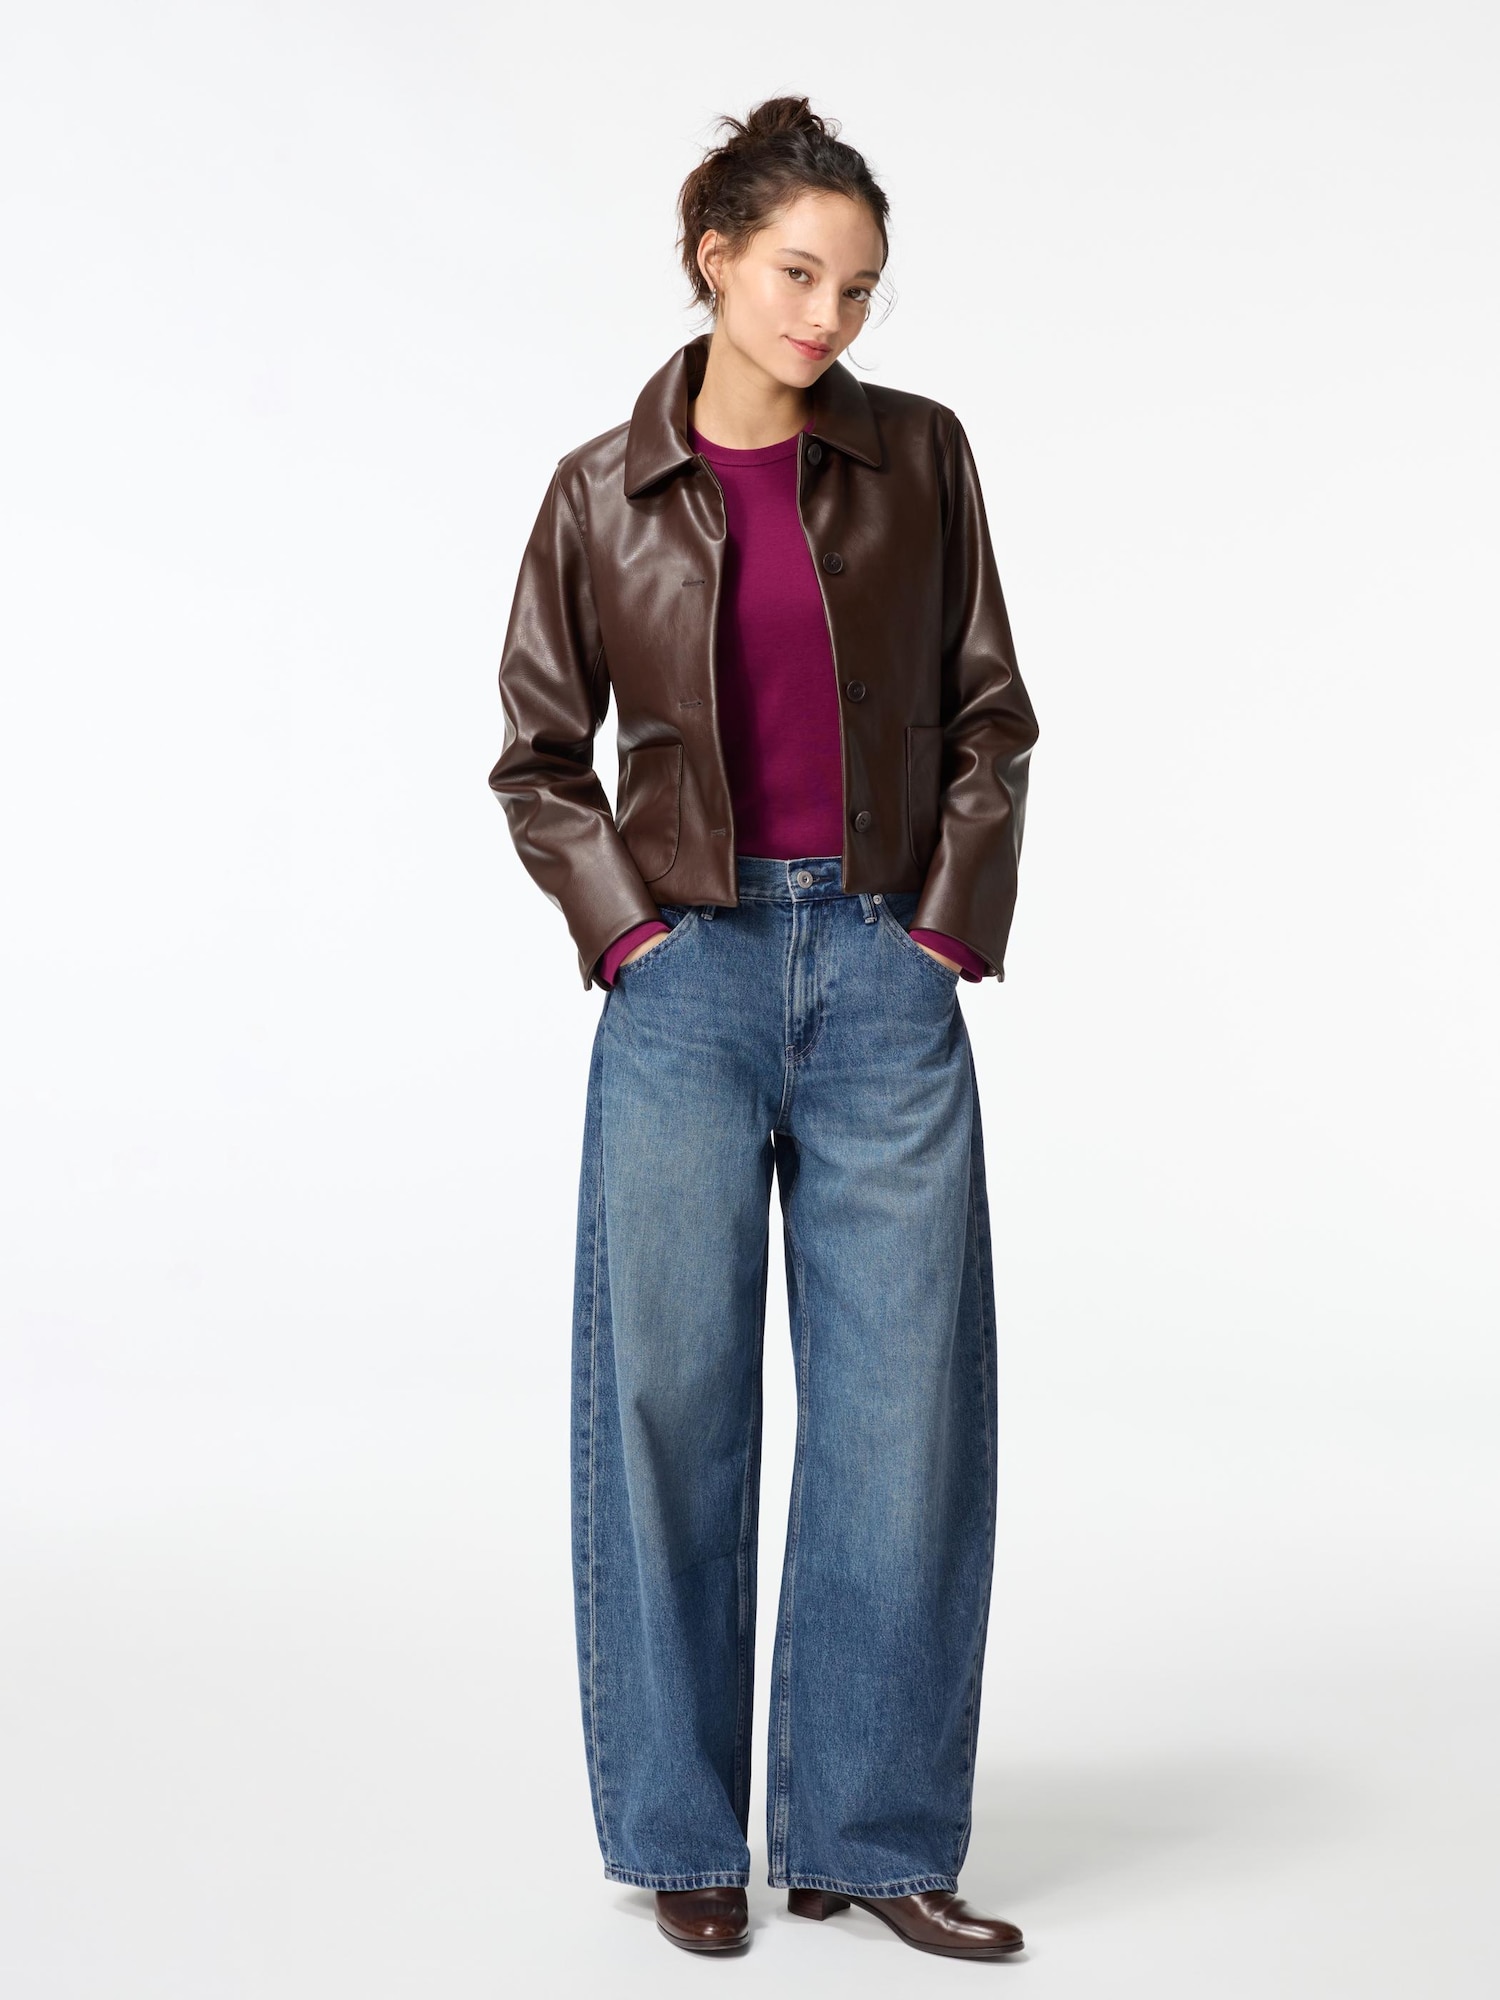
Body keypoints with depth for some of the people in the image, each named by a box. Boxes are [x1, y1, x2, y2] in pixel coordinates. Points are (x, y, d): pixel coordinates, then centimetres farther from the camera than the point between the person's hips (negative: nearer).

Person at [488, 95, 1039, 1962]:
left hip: (885, 970, 1)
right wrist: (623, 929, -2)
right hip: (691, 973, -1)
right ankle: (684, 1830, 17)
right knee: (673, 1398, 3)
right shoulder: (603, 494, 2)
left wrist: (952, 928, 0)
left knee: (904, 1398, 1)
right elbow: (537, 755, 9)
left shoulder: (918, 457, 5)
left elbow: (989, 713, 8)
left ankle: (872, 1828, 14)